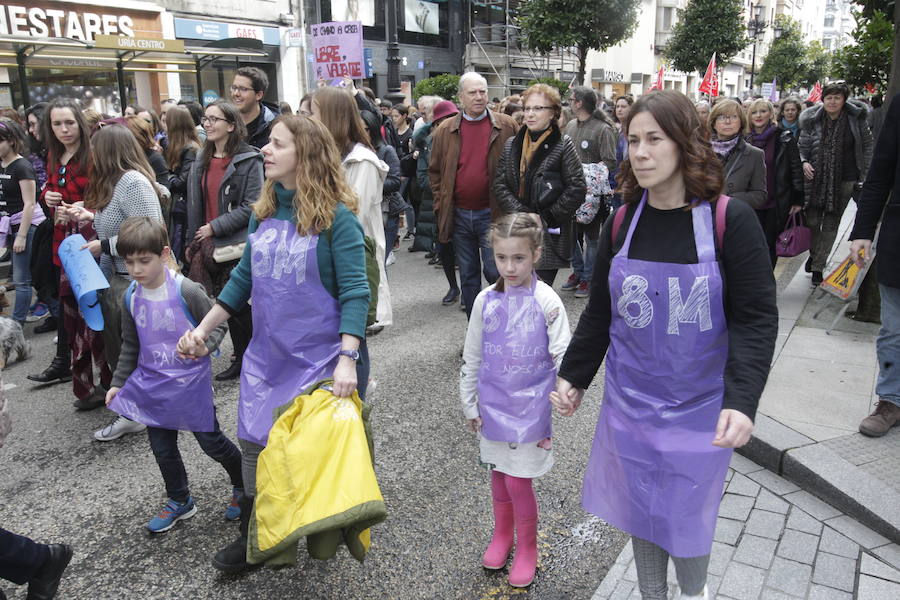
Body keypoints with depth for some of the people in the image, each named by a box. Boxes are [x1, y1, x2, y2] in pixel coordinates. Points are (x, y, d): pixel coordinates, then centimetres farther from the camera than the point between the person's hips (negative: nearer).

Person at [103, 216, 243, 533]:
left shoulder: (187, 291, -19)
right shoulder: (131, 298, 0)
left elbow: (218, 324, -9)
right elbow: (130, 346, 12)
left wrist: (204, 344, -28)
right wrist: (118, 383, 12)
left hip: (190, 383, -5)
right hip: (153, 385, 6)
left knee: (210, 441, 6)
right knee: (162, 447, 14)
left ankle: (243, 485, 31)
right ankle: (179, 501, 35)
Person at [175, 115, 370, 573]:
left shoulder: (337, 217, -15)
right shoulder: (263, 212, 4)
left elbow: (354, 291, -20)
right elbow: (244, 277, 12)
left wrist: (347, 359, -29)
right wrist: (201, 330, 12)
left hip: (320, 357, -5)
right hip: (266, 353, 6)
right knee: (254, 441, 10)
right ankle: (251, 537, 31)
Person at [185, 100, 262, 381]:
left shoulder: (249, 160, -9)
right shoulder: (201, 161, 13)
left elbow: (251, 207, -16)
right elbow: (194, 205, 18)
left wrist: (214, 227, -15)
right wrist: (192, 243, 16)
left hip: (237, 244, -6)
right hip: (208, 244, 6)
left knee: (239, 305, 1)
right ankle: (241, 359, 25)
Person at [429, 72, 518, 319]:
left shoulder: (507, 127, -1)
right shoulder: (445, 131, 5)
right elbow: (435, 171, 12)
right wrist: (441, 205, 3)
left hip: (493, 214, -3)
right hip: (459, 215, 3)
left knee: (495, 271, -3)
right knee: (468, 275, 12)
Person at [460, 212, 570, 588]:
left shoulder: (546, 302, -12)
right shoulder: (486, 301, -3)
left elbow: (563, 357, -8)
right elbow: (471, 358, 5)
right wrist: (470, 404, 8)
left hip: (531, 406, -3)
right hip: (493, 405, 4)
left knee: (518, 481, 1)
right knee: (498, 473, 18)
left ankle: (527, 547, 27)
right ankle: (502, 533, 43)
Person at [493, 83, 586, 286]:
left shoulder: (564, 145, -3)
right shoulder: (511, 145, 10)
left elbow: (577, 188, -7)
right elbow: (499, 184, 4)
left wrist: (548, 217, -8)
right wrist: (521, 214, -8)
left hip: (549, 235, -4)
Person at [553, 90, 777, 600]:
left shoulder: (729, 220, -13)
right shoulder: (622, 222, -2)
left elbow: (756, 318, -13)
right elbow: (600, 311, 7)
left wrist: (742, 400, -24)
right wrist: (574, 377, 8)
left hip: (699, 406, -3)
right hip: (630, 402, 3)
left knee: (686, 517, 11)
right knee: (639, 511, 16)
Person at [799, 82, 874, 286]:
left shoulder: (856, 119, -2)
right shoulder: (812, 120, -2)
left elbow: (867, 145, 7)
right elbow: (802, 146, 7)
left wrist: (865, 175, 3)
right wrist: (803, 162, -13)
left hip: (844, 180, 0)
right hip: (816, 178, 0)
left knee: (831, 224, 5)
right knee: (812, 221, 1)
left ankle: (818, 267, 13)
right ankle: (814, 254, 30)